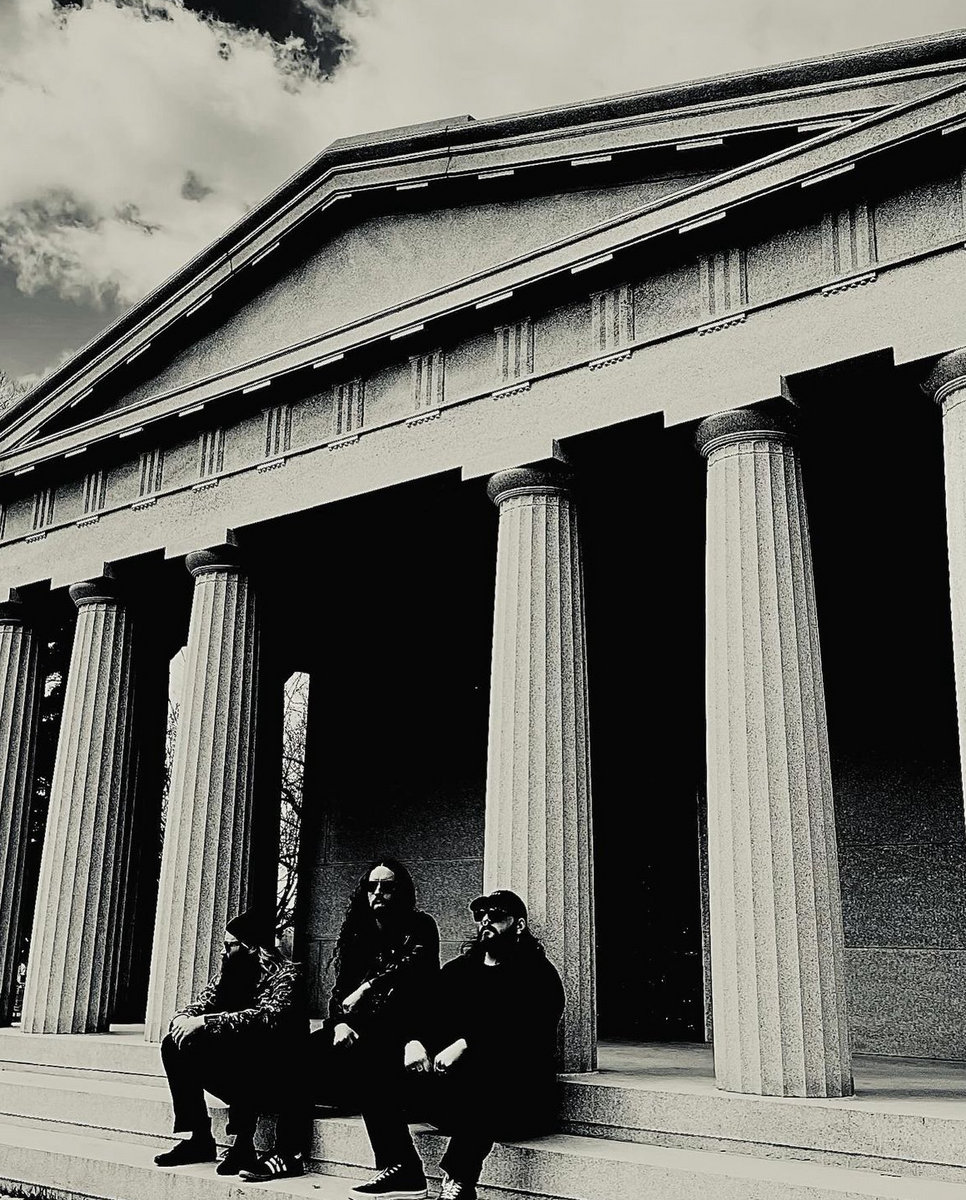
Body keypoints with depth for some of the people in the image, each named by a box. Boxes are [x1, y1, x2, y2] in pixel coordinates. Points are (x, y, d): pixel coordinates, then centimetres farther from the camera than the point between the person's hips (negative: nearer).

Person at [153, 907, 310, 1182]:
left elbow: (268, 1017, -29)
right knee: (173, 1046, -4)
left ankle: (242, 1146, -28)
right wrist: (183, 1018, -21)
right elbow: (202, 1004, 4)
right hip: (240, 1076, 7)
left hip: (280, 1083, -7)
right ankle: (198, 1140, -4)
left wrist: (205, 1022, -32)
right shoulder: (230, 973, 9)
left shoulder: (286, 974, -12)